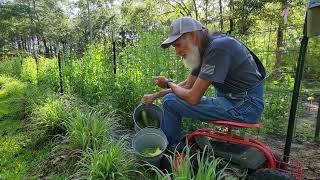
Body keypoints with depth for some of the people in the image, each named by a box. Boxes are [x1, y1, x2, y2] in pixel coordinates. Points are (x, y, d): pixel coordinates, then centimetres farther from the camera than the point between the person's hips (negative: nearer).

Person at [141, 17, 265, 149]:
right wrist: (155, 96, 10)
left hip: (244, 107, -10)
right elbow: (188, 84, 13)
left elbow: (193, 97, -22)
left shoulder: (218, 48, -22)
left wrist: (169, 84, -4)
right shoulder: (205, 49, 7)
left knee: (170, 101, -13)